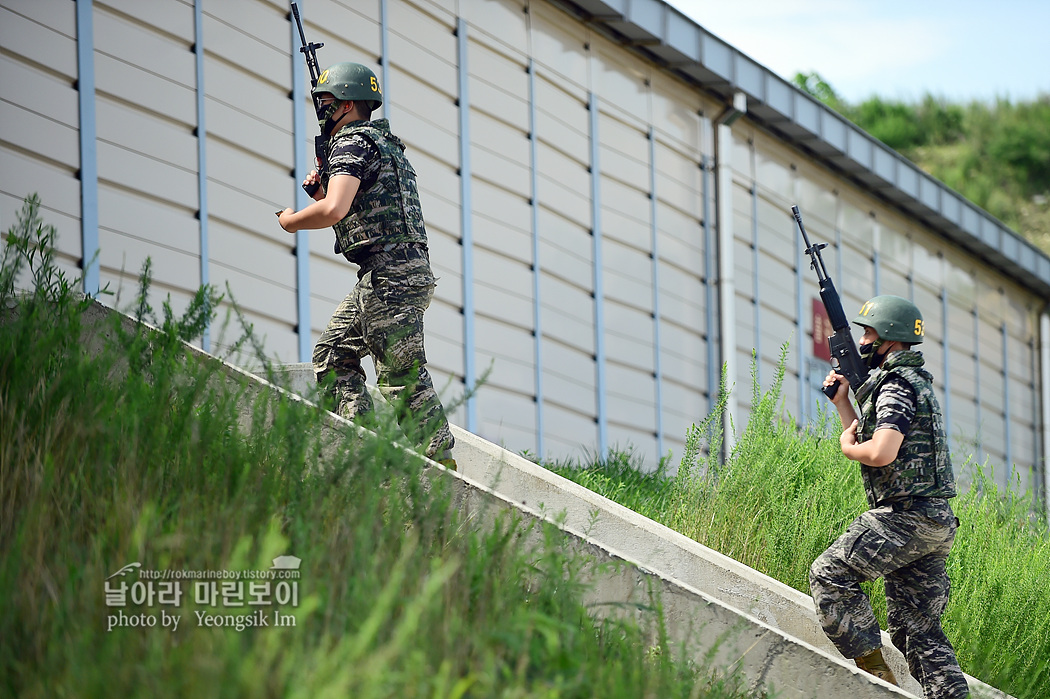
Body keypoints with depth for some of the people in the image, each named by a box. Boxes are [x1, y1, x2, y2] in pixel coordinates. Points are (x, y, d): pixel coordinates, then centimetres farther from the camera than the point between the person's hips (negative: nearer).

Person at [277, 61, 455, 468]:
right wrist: (321, 185, 18)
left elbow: (334, 210, -23)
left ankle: (440, 466, -13)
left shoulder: (352, 144, -8)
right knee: (333, 355, 14)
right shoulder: (384, 143, 24)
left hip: (388, 277, -10)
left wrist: (291, 221, -5)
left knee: (404, 376, -11)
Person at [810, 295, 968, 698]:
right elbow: (871, 440, 30)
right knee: (917, 628, 7)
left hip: (906, 516, -10)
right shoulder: (916, 382, 23)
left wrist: (847, 446, -4)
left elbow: (881, 453, -23)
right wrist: (842, 402, 21)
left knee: (829, 575, -6)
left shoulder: (896, 386, -10)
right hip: (936, 524, 10)